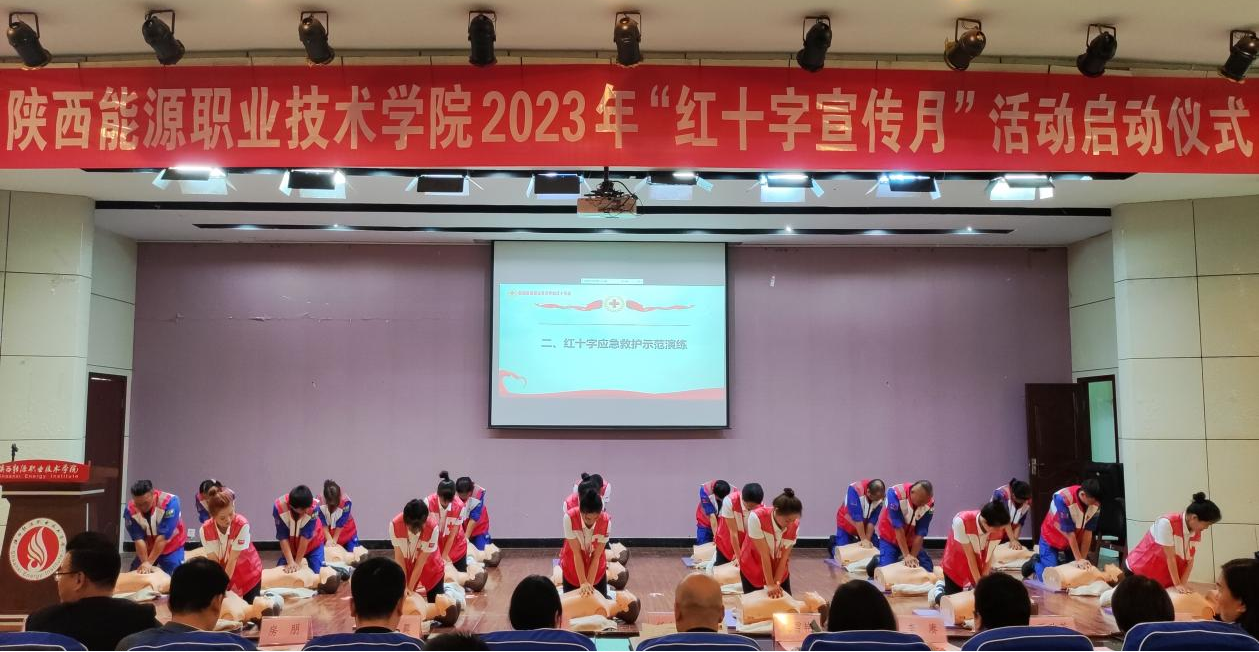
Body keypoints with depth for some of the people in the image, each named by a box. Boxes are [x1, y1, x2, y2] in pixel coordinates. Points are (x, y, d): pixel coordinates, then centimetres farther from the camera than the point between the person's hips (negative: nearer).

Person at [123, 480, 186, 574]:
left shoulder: (169, 502, -32)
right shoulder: (130, 510, -22)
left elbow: (163, 537, -31)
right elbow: (138, 539, -23)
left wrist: (149, 562, -29)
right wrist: (145, 562, -29)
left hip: (172, 549, -3)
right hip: (146, 549, 3)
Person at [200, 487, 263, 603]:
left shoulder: (242, 525, -29)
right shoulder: (205, 530, -20)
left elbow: (233, 559, -26)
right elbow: (213, 562, -19)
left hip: (248, 573, -2)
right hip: (224, 573, 2)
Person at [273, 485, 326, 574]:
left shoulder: (314, 506, -36)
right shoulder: (279, 507, -33)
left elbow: (306, 536, -30)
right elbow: (283, 537, -27)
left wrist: (298, 562, -26)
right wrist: (290, 562, -32)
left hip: (313, 544, -1)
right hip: (290, 546, 1)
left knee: (318, 573, -7)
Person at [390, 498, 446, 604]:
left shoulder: (433, 527, -33)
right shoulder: (395, 524, -29)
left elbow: (421, 562, -24)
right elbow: (399, 558, -19)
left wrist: (410, 589, -20)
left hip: (431, 568, -1)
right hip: (406, 567, 1)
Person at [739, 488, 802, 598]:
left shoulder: (794, 525, -19)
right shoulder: (757, 518, -31)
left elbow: (784, 556, -14)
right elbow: (764, 554, -28)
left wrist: (776, 583, -19)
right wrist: (770, 584, -25)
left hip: (779, 570, 3)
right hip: (752, 568, -3)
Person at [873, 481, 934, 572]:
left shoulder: (929, 503, -21)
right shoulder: (895, 493, -31)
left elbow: (920, 533, -19)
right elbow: (898, 527, -30)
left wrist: (913, 557, -25)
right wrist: (907, 556, -31)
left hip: (911, 541, 4)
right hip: (890, 538, -4)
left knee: (927, 568, -5)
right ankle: (877, 561, 13)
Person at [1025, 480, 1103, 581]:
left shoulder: (1095, 504, -18)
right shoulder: (1063, 499, -34)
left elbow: (1088, 532, -14)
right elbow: (1069, 532, -29)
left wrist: (1083, 559, -15)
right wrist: (1079, 559, -26)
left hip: (1074, 542, 5)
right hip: (1052, 540, -5)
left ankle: (1060, 560, 24)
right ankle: (1035, 563, 17)